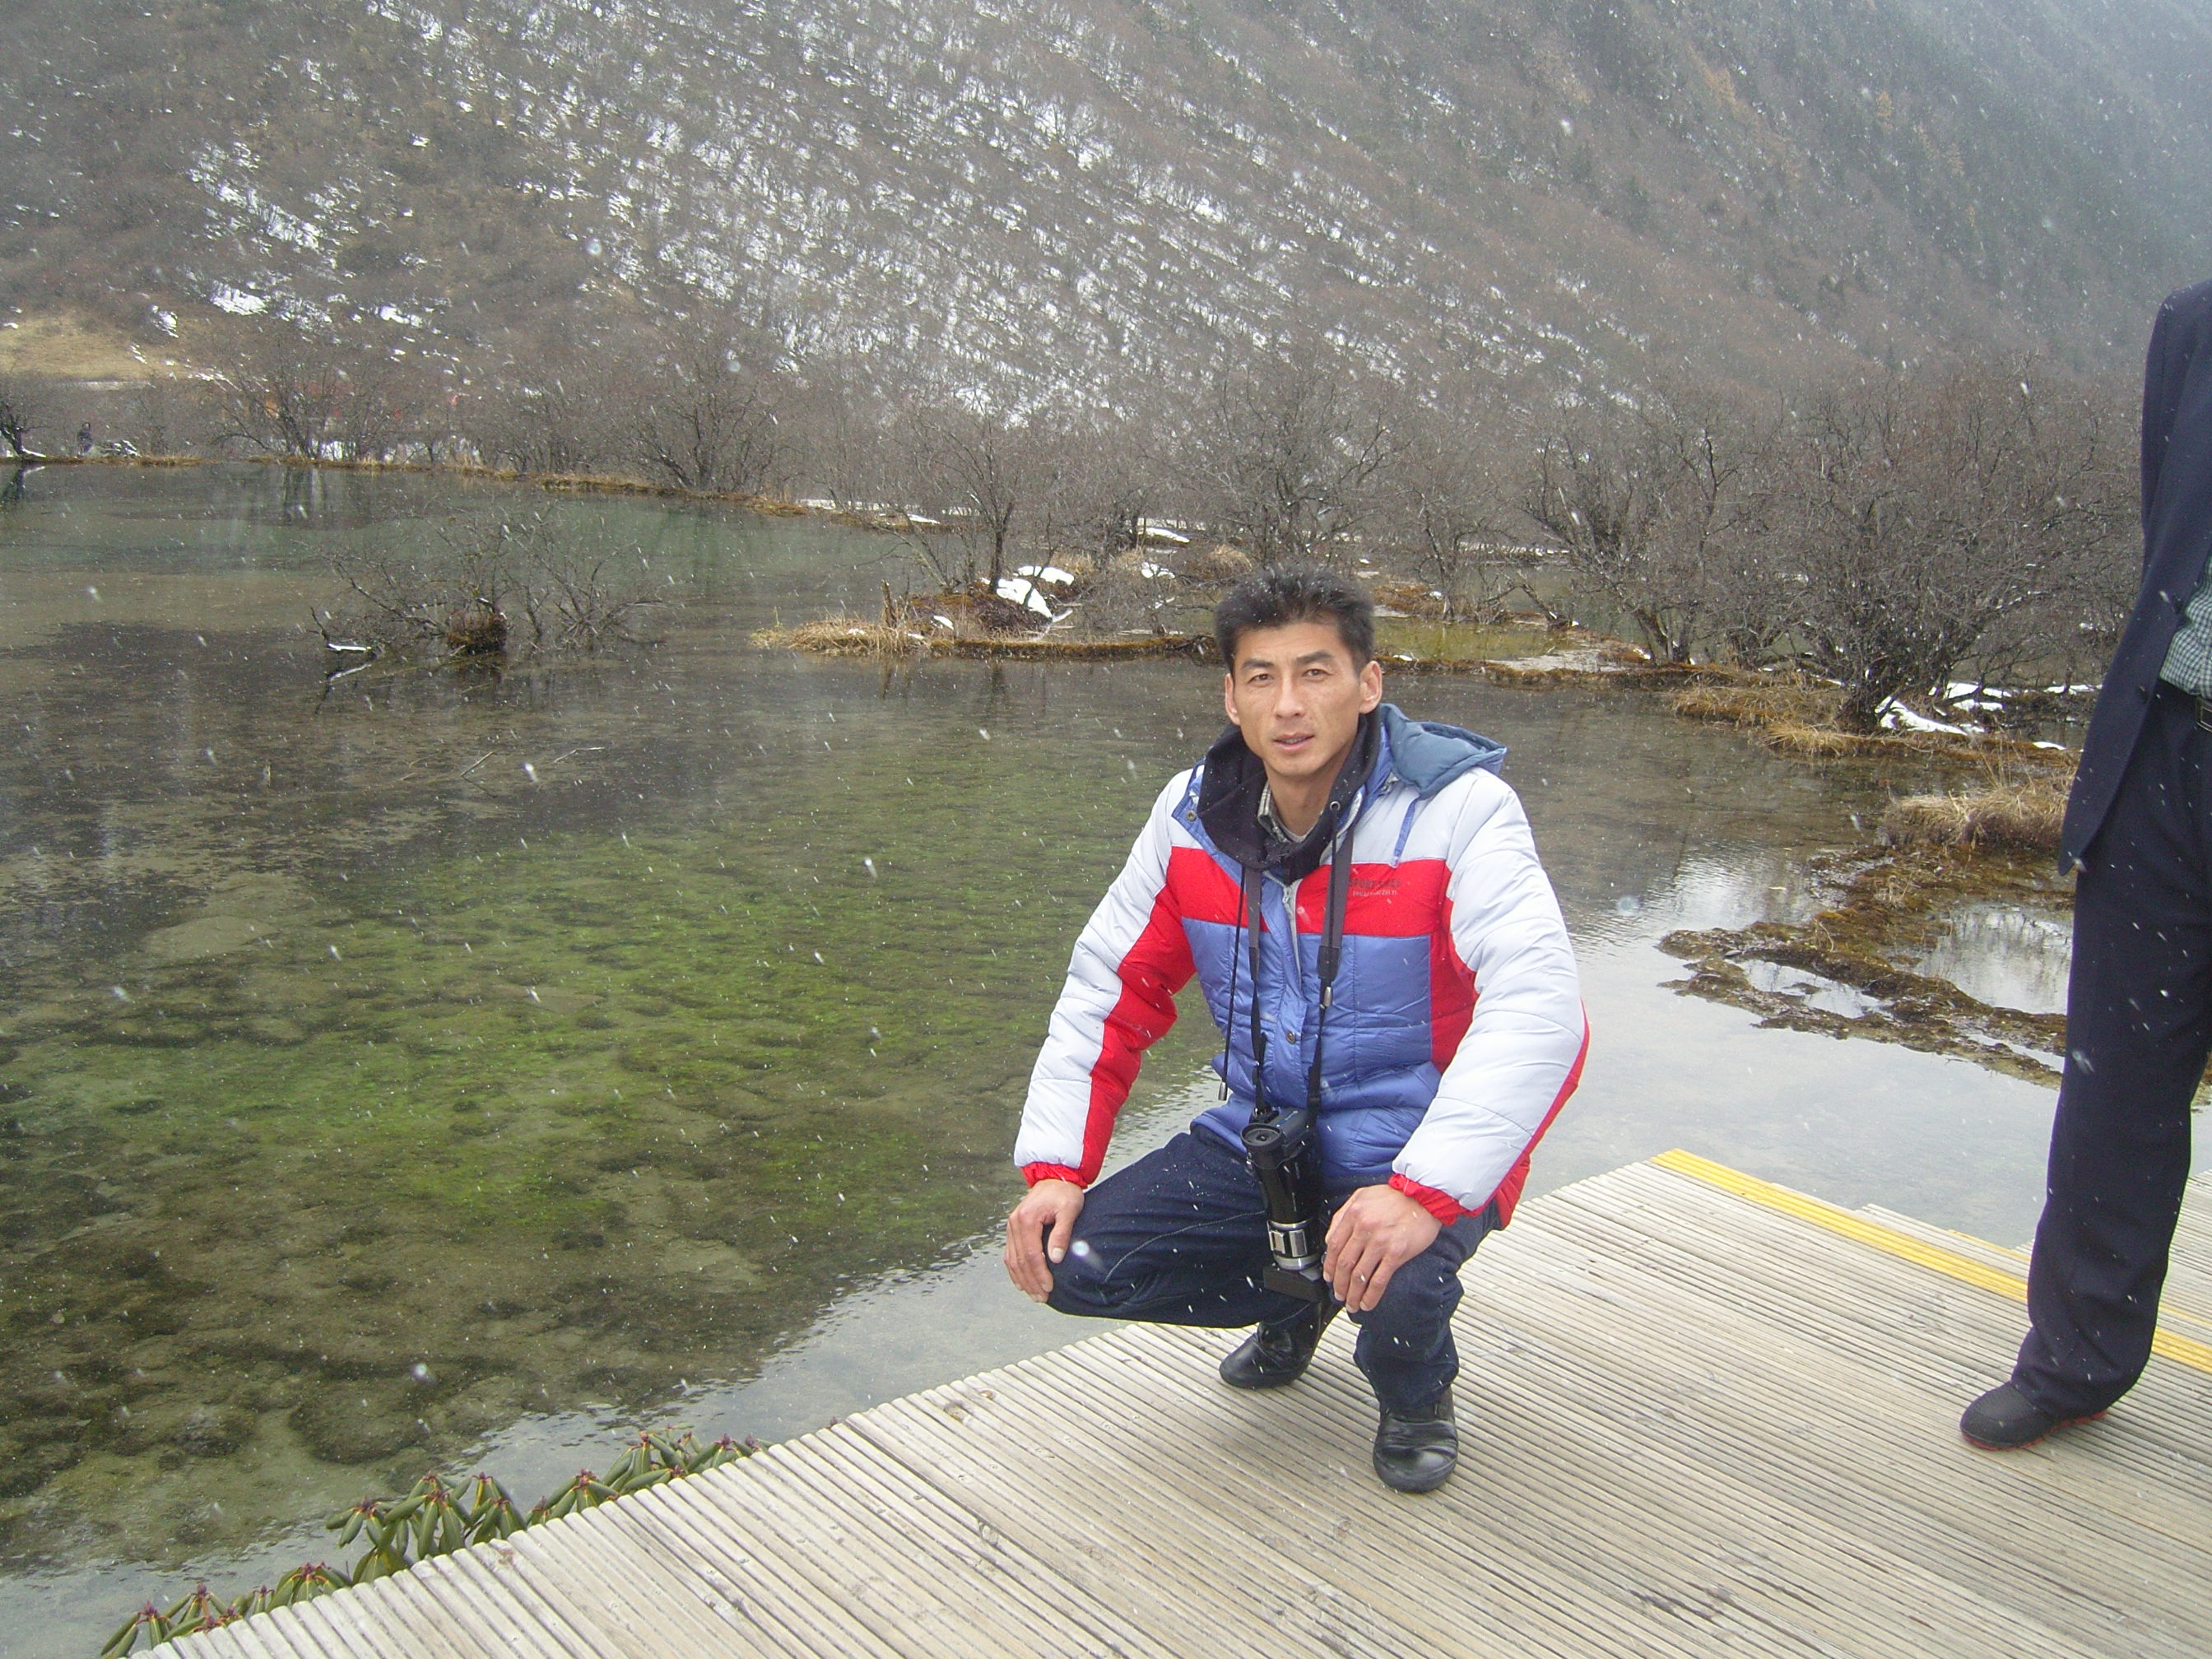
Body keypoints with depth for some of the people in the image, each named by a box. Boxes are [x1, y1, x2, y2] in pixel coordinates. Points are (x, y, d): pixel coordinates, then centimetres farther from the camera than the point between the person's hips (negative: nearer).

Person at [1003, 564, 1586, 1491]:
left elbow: (1535, 1004, -32)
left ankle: (1416, 1390, 6)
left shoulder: (1457, 808, -20)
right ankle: (1294, 1299, 21)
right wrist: (1055, 1167, -9)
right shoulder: (1194, 815, -4)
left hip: (1415, 1159, -5)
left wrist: (1423, 1189, -44)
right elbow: (1110, 989, 3)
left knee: (1396, 1284, -36)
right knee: (1074, 1264, -10)